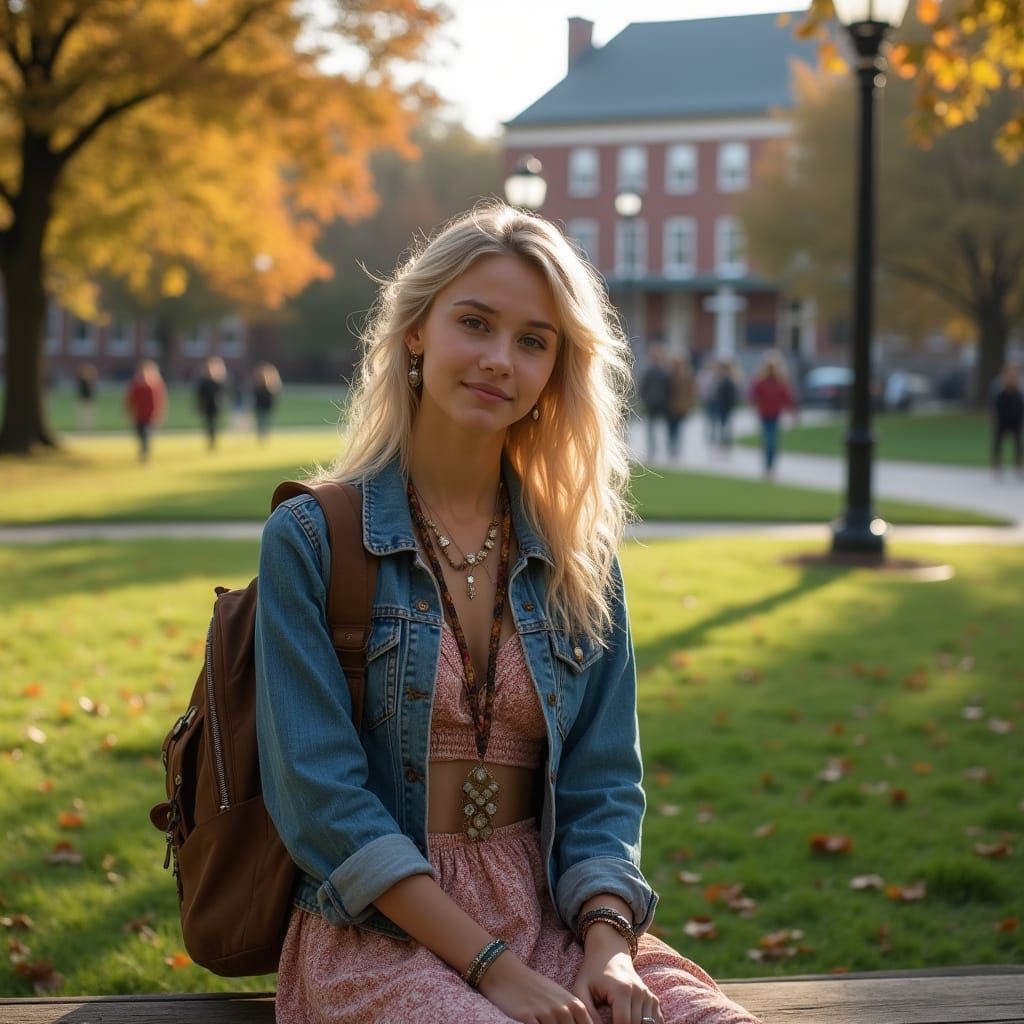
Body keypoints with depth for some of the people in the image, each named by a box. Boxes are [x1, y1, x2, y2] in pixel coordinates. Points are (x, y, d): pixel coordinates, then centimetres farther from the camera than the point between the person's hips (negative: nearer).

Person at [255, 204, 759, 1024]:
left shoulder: (579, 558, 9)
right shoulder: (311, 541, -3)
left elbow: (602, 783, 7)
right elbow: (321, 795, -9)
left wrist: (609, 945, -11)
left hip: (555, 914, 4)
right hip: (381, 931, -4)